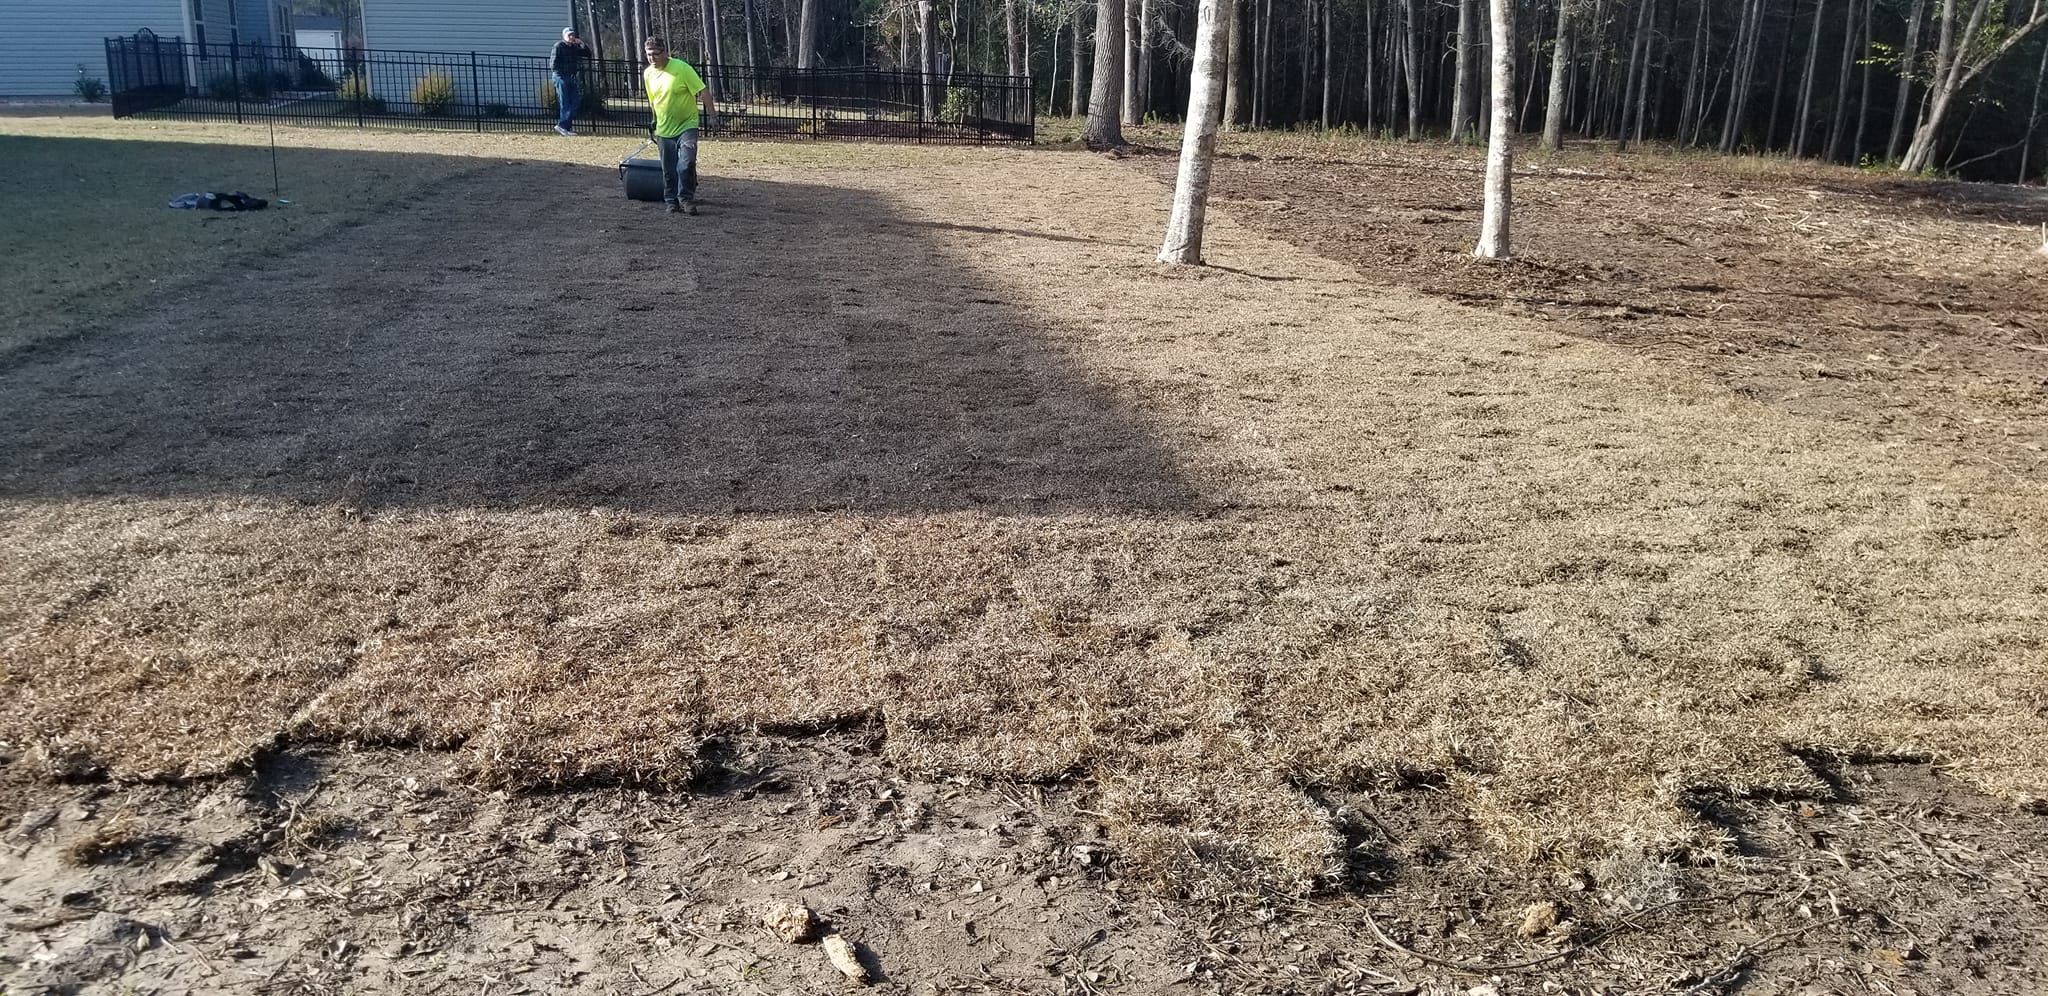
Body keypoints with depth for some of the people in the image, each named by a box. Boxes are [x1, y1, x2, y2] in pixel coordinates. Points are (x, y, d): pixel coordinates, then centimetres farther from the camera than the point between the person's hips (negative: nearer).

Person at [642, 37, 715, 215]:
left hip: (686, 125, -5)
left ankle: (687, 199, -2)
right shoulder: (648, 74, 3)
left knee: (686, 164, -17)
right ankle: (672, 202, 21)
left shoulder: (682, 68, -15)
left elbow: (703, 91, -15)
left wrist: (712, 113, -19)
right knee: (668, 170, 7)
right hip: (664, 130, 5)